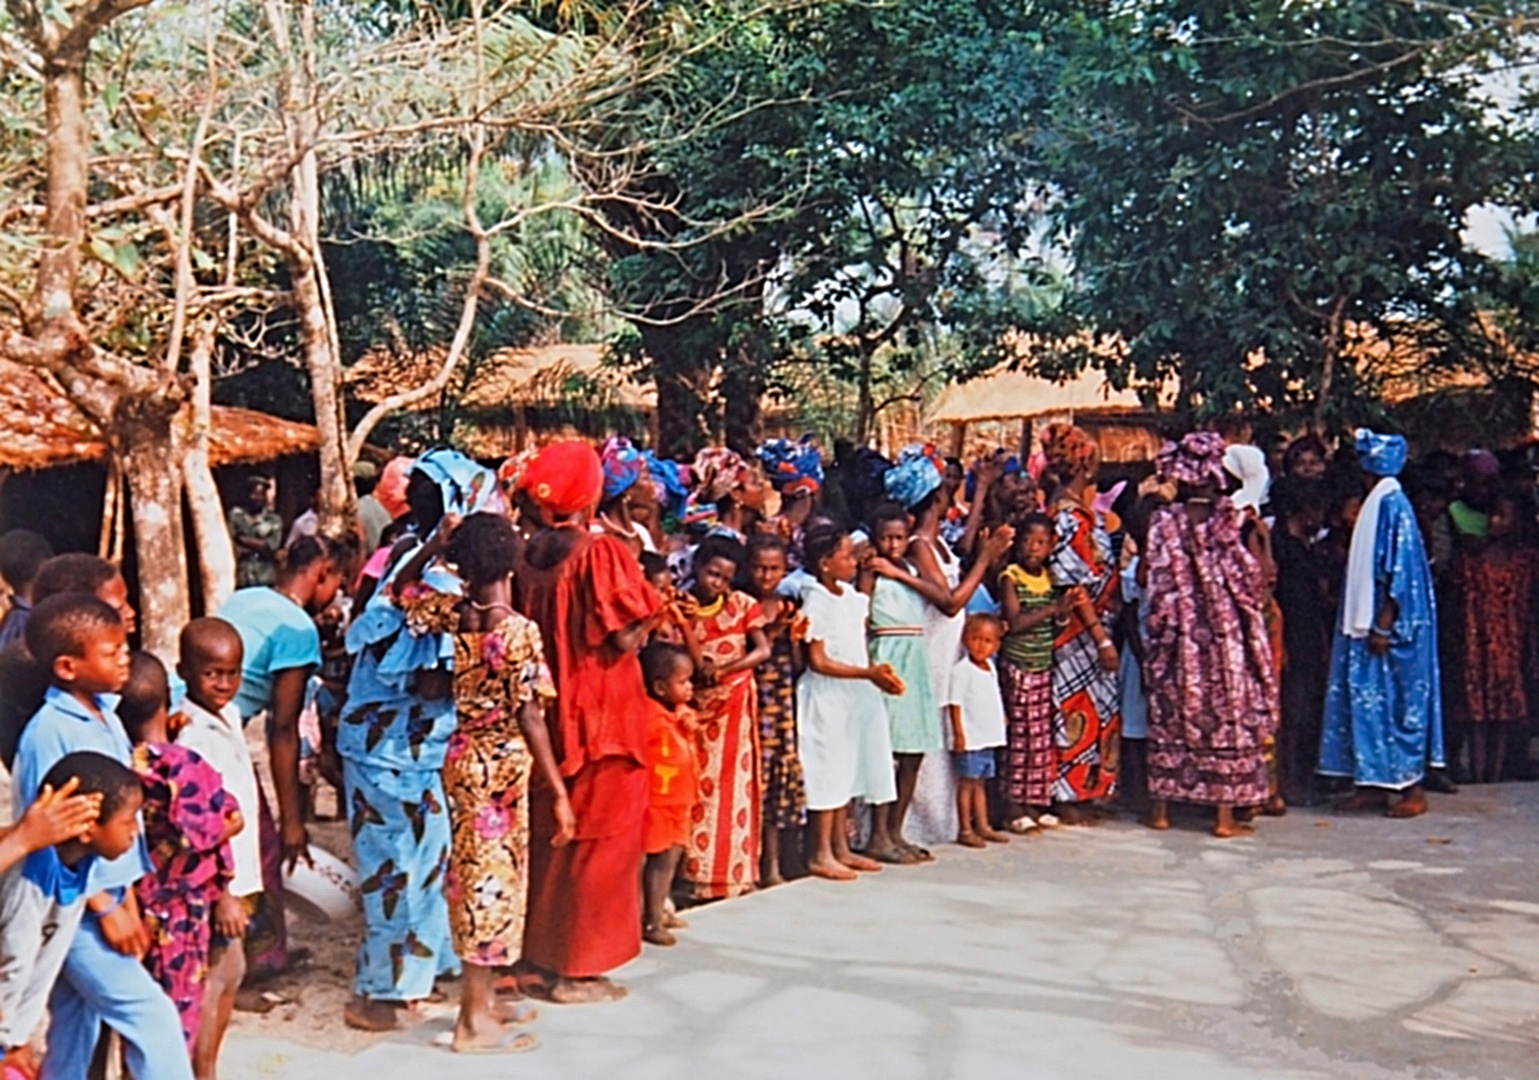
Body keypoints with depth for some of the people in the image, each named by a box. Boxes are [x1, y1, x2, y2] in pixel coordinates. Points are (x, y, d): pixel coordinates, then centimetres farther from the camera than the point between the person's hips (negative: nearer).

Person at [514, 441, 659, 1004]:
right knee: (597, 838, 4)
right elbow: (624, 637, -19)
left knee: (545, 833, 17)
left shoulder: (527, 555, 2)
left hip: (542, 714, 7)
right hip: (600, 713, -6)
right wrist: (648, 618, -1)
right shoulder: (604, 553, -16)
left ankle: (535, 955, 26)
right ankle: (575, 967, 9)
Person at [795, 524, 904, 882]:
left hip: (856, 694, 8)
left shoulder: (853, 598, 9)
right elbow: (818, 662, -17)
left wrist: (877, 673, -1)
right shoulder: (816, 602, -14)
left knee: (848, 770, 12)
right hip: (827, 696, -8)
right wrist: (868, 673, -20)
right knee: (830, 770, -3)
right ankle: (821, 853, 6)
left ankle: (841, 847, 22)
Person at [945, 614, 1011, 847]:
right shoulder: (961, 670, -13)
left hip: (988, 738, 8)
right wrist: (959, 734, -18)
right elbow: (955, 704, -15)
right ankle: (965, 829, 4)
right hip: (970, 739, -8)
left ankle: (982, 826, 23)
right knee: (967, 782, -2)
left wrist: (1001, 720, 17)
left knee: (980, 783, 15)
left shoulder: (991, 669, 11)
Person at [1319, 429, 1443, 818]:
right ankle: (1374, 784, 15)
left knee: (1397, 698, -3)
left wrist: (1383, 625, -21)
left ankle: (1412, 787, 4)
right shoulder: (1376, 505, 13)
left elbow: (1400, 571, -19)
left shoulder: (1392, 505, -14)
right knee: (1369, 697, 10)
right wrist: (1372, 623, 16)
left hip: (1387, 622, -9)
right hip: (1369, 620, 9)